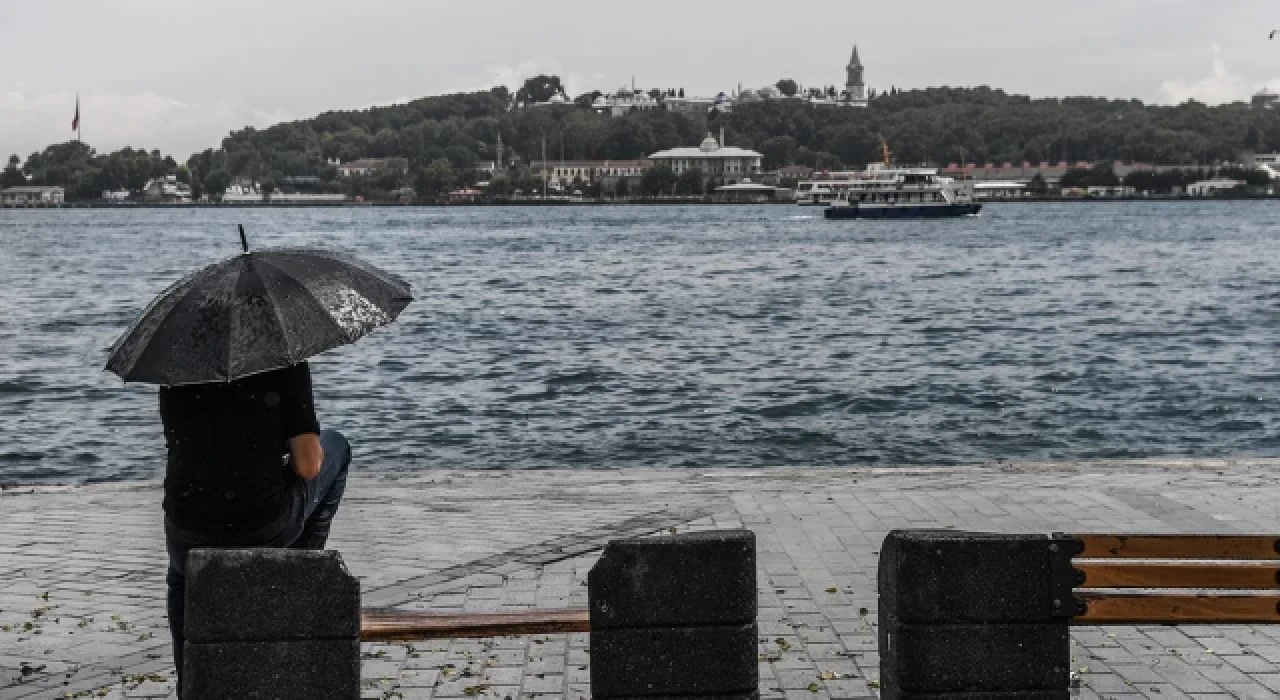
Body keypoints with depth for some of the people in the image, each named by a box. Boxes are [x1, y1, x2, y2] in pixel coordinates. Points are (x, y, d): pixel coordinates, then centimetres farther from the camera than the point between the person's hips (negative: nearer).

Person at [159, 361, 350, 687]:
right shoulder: (285, 359, -10)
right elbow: (308, 466, -13)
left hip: (189, 532, 3)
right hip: (267, 529, -3)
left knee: (183, 576, 41)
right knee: (336, 446, 24)